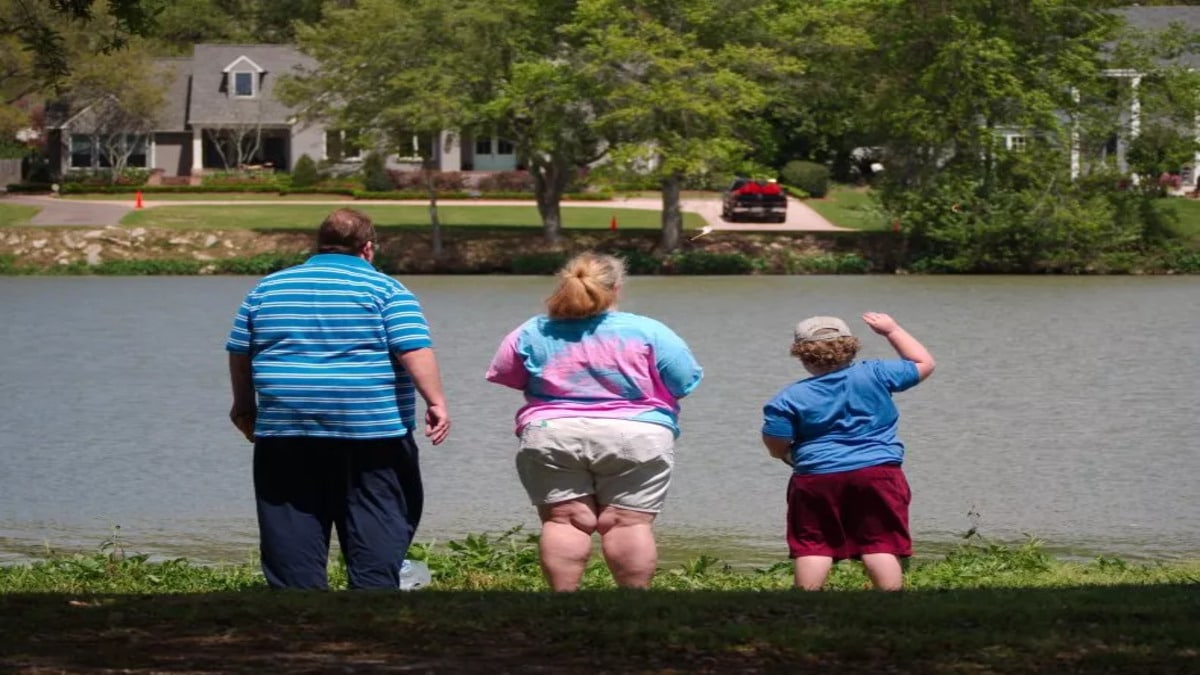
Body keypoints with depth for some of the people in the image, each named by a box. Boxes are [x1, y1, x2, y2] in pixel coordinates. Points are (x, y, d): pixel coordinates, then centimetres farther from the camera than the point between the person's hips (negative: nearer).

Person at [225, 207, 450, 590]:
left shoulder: (268, 289, 12)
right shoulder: (385, 290, 0)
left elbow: (239, 353, 16)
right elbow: (415, 350, -11)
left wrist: (245, 407, 27)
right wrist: (436, 401, -13)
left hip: (285, 432, 3)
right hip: (372, 434, -3)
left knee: (294, 538, 7)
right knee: (376, 531, 2)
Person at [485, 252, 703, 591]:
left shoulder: (531, 334, 3)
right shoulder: (647, 332, -3)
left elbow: (505, 376, 15)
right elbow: (684, 385, 2)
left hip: (551, 438, 1)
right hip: (637, 438, -1)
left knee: (564, 521, 3)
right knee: (629, 523, 0)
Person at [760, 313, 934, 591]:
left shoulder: (790, 398, -2)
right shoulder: (874, 375, 1)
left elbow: (777, 448, -2)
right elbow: (924, 363, 13)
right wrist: (892, 330, 23)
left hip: (816, 477, -1)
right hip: (878, 473, 1)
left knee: (813, 547, 6)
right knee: (881, 545, 1)